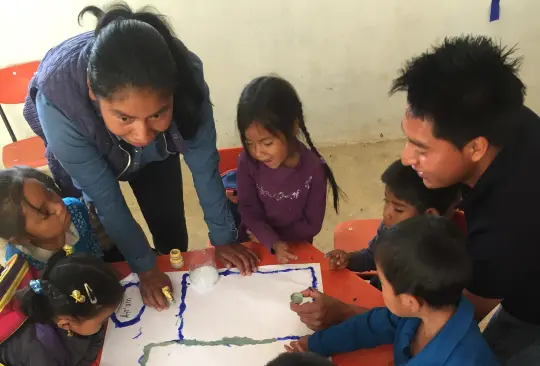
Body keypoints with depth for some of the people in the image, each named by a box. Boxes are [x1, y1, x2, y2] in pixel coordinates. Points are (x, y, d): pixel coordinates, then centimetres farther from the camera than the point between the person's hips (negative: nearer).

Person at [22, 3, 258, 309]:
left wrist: (224, 238, -13)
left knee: (172, 236, 12)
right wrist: (145, 268, -20)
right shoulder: (58, 96, -43)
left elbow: (204, 165, -23)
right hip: (79, 158, -1)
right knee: (100, 246, 7)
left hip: (155, 156, 2)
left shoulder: (184, 77, -39)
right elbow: (103, 196, -30)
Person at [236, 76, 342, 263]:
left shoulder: (314, 169, -23)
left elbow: (312, 225, -14)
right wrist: (273, 242, -26)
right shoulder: (247, 162, -19)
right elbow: (248, 209, -10)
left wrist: (264, 236, -13)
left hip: (295, 249, -1)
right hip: (252, 243, 1)